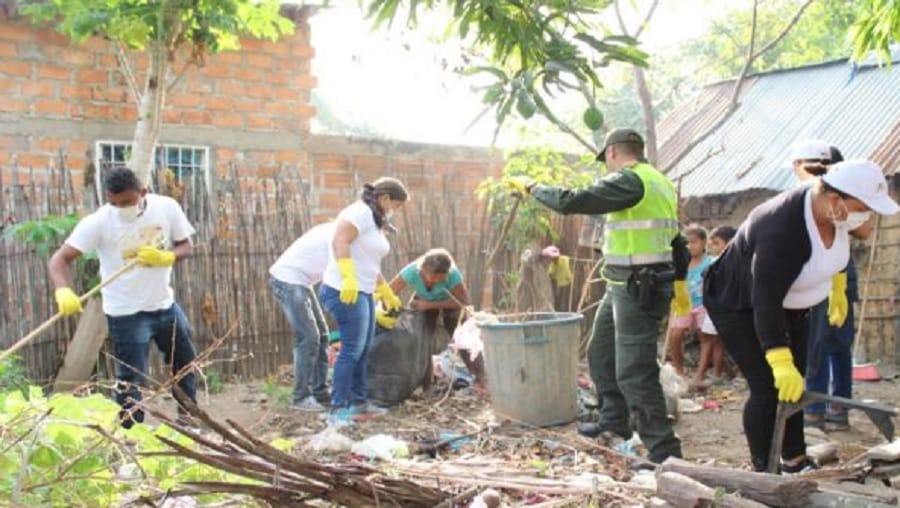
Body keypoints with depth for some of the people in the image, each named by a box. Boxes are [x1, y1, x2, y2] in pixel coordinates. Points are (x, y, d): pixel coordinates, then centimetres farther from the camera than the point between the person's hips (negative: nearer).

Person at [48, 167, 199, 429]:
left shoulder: (167, 207, -11)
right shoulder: (98, 222, -19)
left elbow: (186, 246, -1)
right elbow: (61, 258, -22)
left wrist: (165, 257, -24)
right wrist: (63, 290, -42)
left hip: (165, 305, 5)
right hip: (126, 314, -5)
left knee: (186, 363, 20)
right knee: (131, 380, -2)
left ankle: (188, 420, 41)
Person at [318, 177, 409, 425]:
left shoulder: (376, 221, 20)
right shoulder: (360, 212, -11)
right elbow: (339, 241, -25)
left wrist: (387, 293, 34)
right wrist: (348, 278, -32)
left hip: (363, 292, 10)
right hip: (345, 291, -10)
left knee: (363, 349, 14)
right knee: (351, 349, -11)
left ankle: (358, 402, 24)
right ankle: (338, 409, -7)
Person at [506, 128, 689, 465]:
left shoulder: (629, 181, -16)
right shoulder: (658, 183, 15)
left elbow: (571, 201, -21)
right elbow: (676, 239, 21)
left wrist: (532, 188, -5)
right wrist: (679, 283, 28)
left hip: (638, 290, -10)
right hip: (622, 287, 10)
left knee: (634, 372, -8)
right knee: (601, 354, 22)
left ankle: (664, 452, -3)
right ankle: (614, 422, 35)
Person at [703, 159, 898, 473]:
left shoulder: (833, 212, -15)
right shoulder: (783, 231, -40)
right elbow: (765, 300, -41)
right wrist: (780, 363, -42)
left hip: (789, 303, 8)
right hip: (740, 305, -8)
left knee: (792, 385, 11)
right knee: (768, 389, -13)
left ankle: (795, 462, 22)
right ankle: (765, 472, -1)